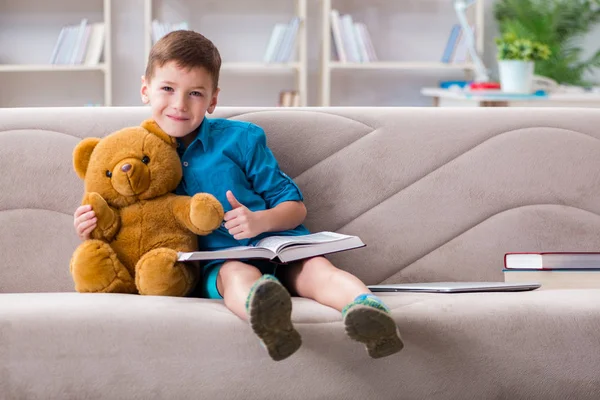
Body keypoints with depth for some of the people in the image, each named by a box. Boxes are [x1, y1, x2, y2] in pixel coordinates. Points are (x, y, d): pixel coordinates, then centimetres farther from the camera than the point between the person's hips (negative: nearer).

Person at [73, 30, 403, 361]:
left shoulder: (240, 139, 9)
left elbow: (295, 207, 9)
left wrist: (260, 220, -13)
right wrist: (91, 234, -2)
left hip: (272, 246, 2)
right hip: (213, 263, -2)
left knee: (314, 266, -31)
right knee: (237, 273, -37)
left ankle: (366, 307, -60)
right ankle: (268, 317, -72)